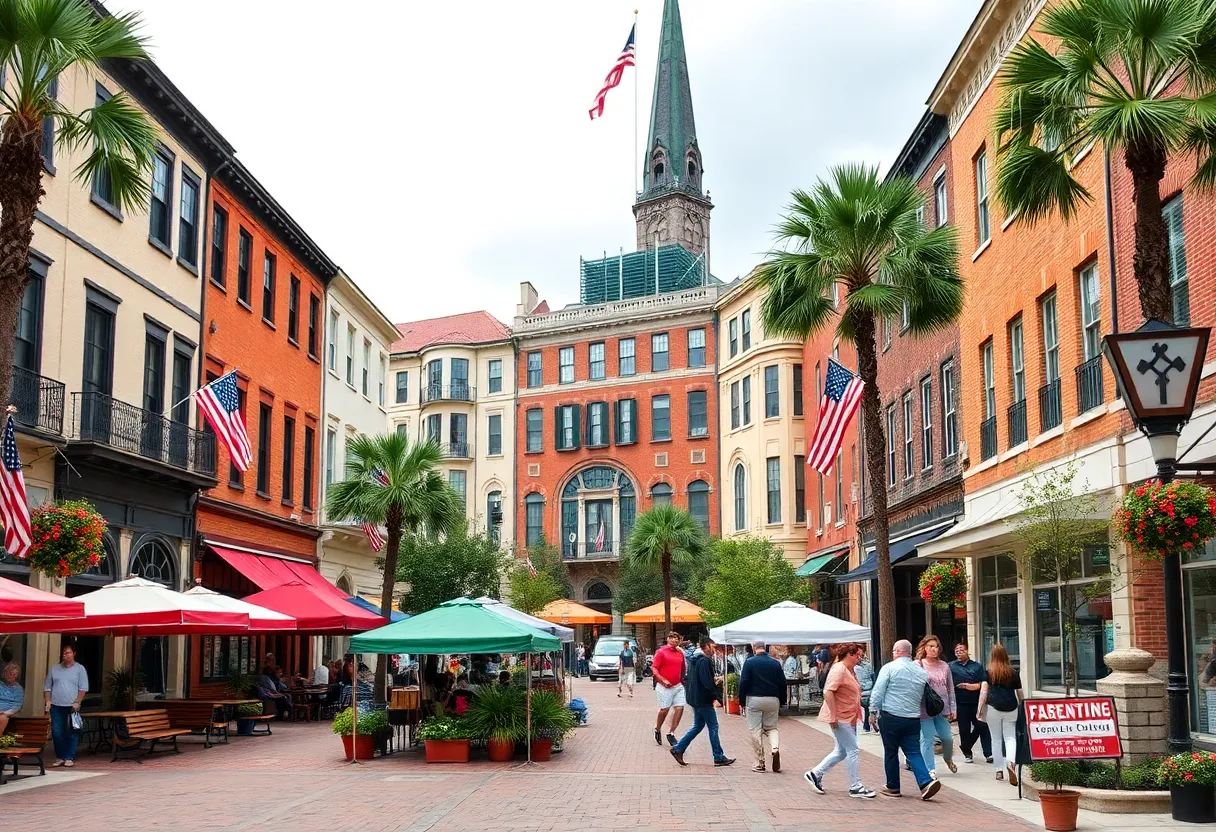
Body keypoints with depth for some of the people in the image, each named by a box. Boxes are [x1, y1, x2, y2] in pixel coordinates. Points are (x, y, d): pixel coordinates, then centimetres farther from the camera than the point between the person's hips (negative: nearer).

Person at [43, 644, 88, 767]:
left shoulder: (80, 669, 4)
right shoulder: (54, 669, 14)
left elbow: (83, 689, -1)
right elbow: (47, 688, 16)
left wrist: (77, 702, -11)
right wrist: (47, 701, 2)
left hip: (72, 707, -3)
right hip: (56, 706, 3)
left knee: (72, 733, -4)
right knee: (57, 732, 2)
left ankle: (70, 758, 0)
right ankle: (60, 757, 11)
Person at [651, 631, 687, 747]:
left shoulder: (680, 653, 11)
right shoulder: (661, 652, -5)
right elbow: (654, 669, -8)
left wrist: (682, 680, 14)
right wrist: (663, 680, -17)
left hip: (678, 686, 5)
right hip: (664, 686, -5)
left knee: (680, 708, -4)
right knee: (665, 709, -2)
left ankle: (671, 734, 6)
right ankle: (657, 730, 23)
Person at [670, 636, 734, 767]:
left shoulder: (694, 660, 12)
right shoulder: (704, 661, -18)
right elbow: (707, 683, -25)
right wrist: (717, 681, -6)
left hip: (695, 699, 9)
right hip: (704, 700, -9)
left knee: (697, 726, 18)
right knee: (713, 727, 0)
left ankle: (678, 749, 14)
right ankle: (719, 757, 5)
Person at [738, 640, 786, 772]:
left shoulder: (750, 662, -5)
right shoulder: (776, 663, 4)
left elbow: (743, 683, -8)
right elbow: (782, 683, 8)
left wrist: (742, 702, 0)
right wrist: (782, 702, 17)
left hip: (754, 699, -3)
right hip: (773, 700, 3)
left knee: (755, 730, 4)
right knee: (771, 728, 17)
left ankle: (760, 763, 4)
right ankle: (775, 748, -12)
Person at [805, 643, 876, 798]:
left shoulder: (850, 671, 15)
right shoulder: (839, 669, -16)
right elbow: (828, 692, -25)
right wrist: (833, 715, -27)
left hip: (849, 718, 10)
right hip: (840, 718, -10)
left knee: (841, 752, 13)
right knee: (853, 751, -6)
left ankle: (815, 774, 21)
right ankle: (855, 787, 1)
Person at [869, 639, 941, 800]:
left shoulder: (889, 668, -6)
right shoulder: (921, 672, 10)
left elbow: (878, 692, -8)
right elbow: (924, 696, 18)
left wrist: (873, 712, -1)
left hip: (890, 717, -4)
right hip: (913, 719, 4)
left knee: (890, 752, 7)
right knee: (914, 752, 6)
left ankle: (892, 788, 14)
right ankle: (926, 782, -12)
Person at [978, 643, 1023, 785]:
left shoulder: (988, 672, 0)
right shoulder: (1013, 672, 6)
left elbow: (984, 690, -5)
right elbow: (1019, 692, 10)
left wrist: (980, 708, -4)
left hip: (993, 707, -1)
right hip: (1011, 708, 1)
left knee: (996, 739, 8)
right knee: (1010, 737, 6)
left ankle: (999, 770, 11)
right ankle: (1010, 761, -21)